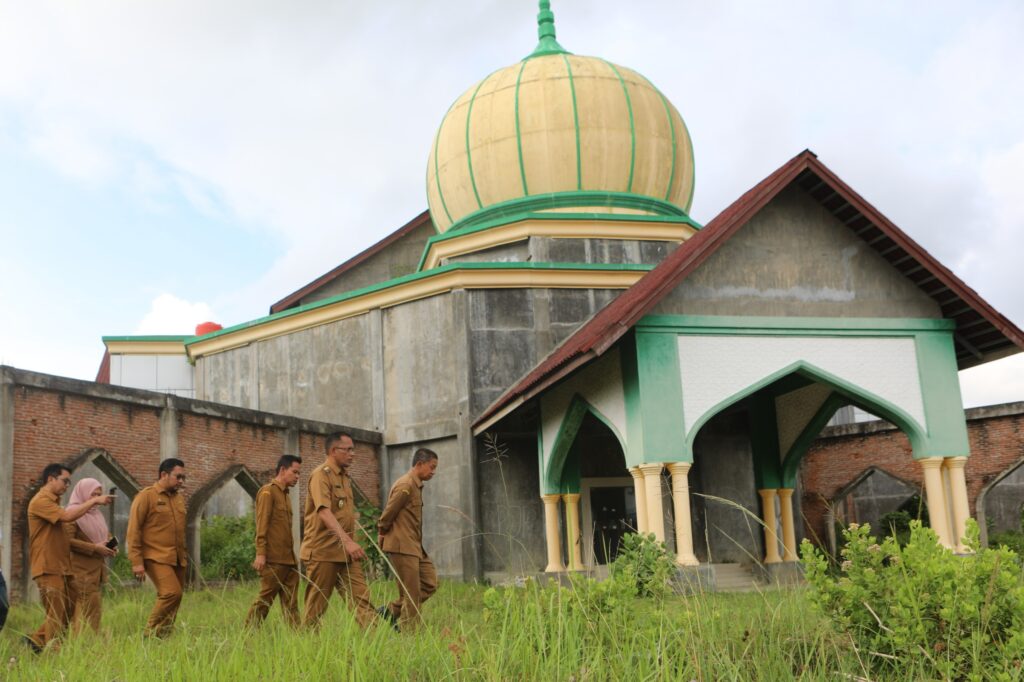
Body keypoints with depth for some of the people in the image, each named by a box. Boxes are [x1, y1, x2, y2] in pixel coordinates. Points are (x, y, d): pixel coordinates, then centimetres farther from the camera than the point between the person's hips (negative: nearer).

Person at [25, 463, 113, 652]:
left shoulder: (52, 502, 19)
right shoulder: (40, 501, -11)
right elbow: (67, 516, -26)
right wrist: (93, 501, -17)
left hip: (61, 567, 9)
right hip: (48, 568, -9)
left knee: (66, 614, 12)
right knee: (57, 615, -5)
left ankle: (36, 640, 24)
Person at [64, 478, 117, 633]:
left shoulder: (96, 514, 17)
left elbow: (106, 535, 28)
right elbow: (68, 540, -15)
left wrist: (110, 546, 6)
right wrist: (94, 548, -18)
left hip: (97, 569, 8)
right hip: (81, 570, -8)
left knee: (94, 606, 6)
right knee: (87, 608, -10)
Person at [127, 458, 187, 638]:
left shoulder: (179, 497, 14)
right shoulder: (146, 496, -5)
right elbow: (134, 530, -8)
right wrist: (136, 561, -12)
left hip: (177, 559, 7)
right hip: (156, 557, -7)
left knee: (173, 596, 5)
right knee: (172, 592, -18)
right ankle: (151, 633, -4)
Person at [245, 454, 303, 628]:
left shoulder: (285, 495, 18)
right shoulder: (268, 492, -6)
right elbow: (261, 525, -14)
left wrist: (292, 554, 15)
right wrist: (260, 553, -21)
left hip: (289, 559, 8)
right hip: (273, 559, -8)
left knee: (291, 602, 4)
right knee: (265, 599, -3)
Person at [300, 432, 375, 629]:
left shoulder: (344, 477, 14)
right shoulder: (321, 475, -12)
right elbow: (324, 512, -26)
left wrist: (350, 543, 16)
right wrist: (347, 541, -35)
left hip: (345, 552, 8)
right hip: (323, 551, -8)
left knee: (361, 597, -2)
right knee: (316, 605, 1)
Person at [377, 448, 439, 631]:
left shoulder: (416, 485, 16)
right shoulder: (405, 485, -16)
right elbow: (388, 513, -15)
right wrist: (383, 533, -1)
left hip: (415, 546, 10)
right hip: (402, 546, -10)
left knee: (430, 583, 9)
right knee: (411, 594, -4)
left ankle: (391, 610, 15)